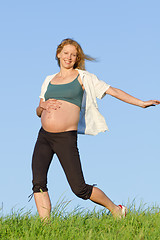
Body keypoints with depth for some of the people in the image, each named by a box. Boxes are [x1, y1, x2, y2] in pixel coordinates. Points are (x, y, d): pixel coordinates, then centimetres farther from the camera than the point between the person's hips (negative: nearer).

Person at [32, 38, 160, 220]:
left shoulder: (82, 77, 5)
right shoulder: (49, 80, 17)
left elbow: (112, 91, 6)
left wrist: (141, 103, 2)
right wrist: (43, 106, -2)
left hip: (66, 139, -4)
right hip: (44, 137, 4)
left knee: (80, 189, -5)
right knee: (38, 183, -13)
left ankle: (116, 210, 17)